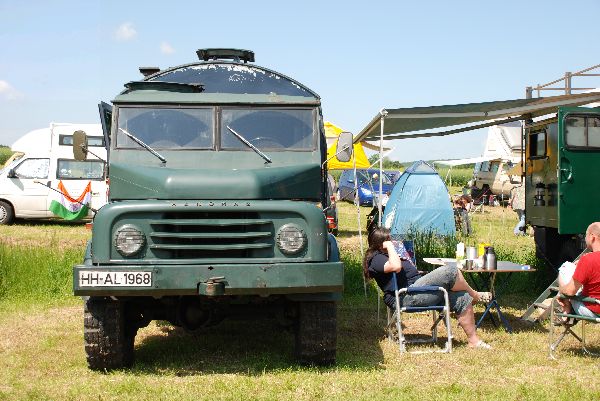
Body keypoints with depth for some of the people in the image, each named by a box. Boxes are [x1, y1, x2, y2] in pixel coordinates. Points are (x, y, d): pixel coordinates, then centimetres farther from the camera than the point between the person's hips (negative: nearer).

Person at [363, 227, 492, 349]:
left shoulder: (386, 255, 27)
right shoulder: (376, 259, -6)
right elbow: (396, 267, -28)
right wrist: (390, 247, -13)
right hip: (408, 297, -11)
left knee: (462, 299, 0)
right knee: (450, 272, -19)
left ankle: (474, 340, 4)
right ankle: (476, 295, 7)